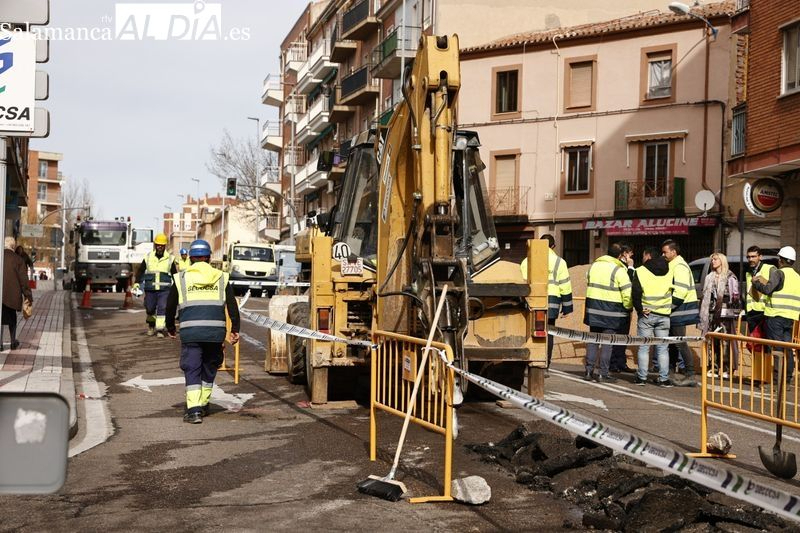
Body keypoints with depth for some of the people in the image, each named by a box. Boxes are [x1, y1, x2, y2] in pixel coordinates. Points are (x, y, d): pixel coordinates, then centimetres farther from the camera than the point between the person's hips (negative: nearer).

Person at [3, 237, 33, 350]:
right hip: (11, 294, -1)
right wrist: (28, 296, 1)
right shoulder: (18, 259, -6)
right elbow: (23, 280, -5)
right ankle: (13, 342, 24)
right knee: (12, 318, 15)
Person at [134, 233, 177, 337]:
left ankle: (160, 329, -8)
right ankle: (151, 327, 31)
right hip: (150, 289, 1)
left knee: (162, 308, -11)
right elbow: (140, 270, 12)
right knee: (150, 309, 8)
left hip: (164, 289, -1)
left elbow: (174, 274, 13)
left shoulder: (170, 259, 5)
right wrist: (137, 282, 0)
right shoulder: (148, 257, 6)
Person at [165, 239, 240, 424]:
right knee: (209, 368, 17)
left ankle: (194, 410, -9)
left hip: (190, 332, -1)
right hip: (216, 332, 2)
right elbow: (232, 305, 5)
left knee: (192, 370, 2)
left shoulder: (181, 279, 8)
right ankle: (203, 405, 26)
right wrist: (235, 329, 8)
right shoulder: (221, 278, 10)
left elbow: (170, 306, 12)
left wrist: (170, 328, 26)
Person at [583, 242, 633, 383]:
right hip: (611, 310, -5)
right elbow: (627, 293, -12)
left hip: (593, 308, 5)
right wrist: (628, 308, 3)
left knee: (592, 340, 12)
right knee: (607, 341, 1)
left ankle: (589, 371, 11)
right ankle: (603, 373, 1)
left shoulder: (594, 265, 10)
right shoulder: (619, 270, -10)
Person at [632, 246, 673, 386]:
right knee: (662, 348, 7)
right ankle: (664, 378, 6)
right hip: (664, 315, 3)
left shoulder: (640, 271, -6)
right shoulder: (669, 271, 8)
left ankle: (641, 377, 5)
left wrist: (640, 309, -4)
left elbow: (635, 293, -12)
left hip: (647, 314, -3)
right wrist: (670, 308, 14)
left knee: (643, 347, 4)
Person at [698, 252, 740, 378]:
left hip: (725, 314, -5)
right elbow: (704, 296, 21)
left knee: (725, 341, -7)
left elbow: (735, 295, -1)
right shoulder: (709, 278, 19)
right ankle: (713, 367, 6)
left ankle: (726, 368, -5)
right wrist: (703, 312, 15)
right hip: (712, 313, 5)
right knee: (712, 341, 2)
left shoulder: (730, 277, 2)